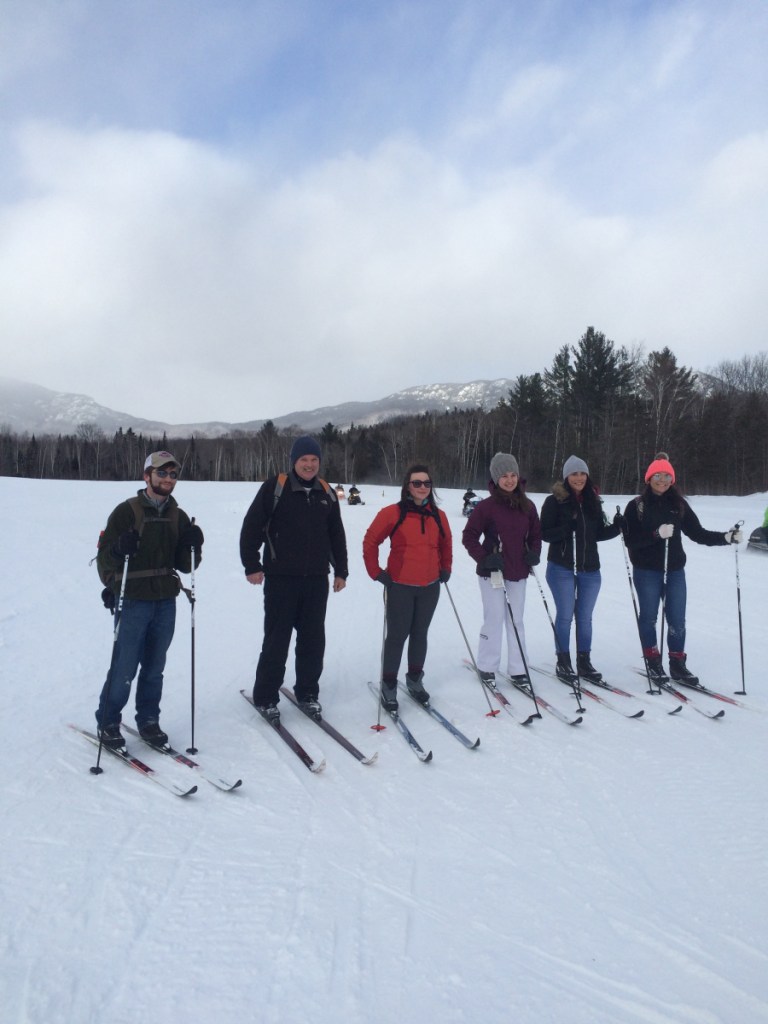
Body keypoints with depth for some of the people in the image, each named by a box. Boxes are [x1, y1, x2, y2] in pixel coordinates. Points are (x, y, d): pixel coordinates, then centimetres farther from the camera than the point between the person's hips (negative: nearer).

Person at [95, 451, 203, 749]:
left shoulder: (179, 516, 9)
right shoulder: (126, 511, -5)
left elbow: (185, 565, 9)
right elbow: (104, 554, -6)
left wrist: (193, 546, -11)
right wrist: (119, 549, -28)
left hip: (165, 601, 5)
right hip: (132, 601, -4)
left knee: (154, 668, 12)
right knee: (124, 668, -1)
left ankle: (148, 720, 27)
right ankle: (107, 723, 17)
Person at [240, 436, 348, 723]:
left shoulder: (327, 493, 11)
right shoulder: (275, 487, -5)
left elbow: (337, 536, 16)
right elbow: (251, 527, -5)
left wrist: (340, 571, 14)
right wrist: (252, 565, -8)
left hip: (317, 580, 4)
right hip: (281, 578, -4)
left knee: (313, 639, 9)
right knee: (276, 640, 1)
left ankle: (307, 693, 25)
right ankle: (265, 698, 15)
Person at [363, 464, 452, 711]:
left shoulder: (438, 516, 4)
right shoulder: (392, 513, -10)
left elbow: (446, 544, 19)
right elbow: (370, 541, -4)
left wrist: (446, 569, 11)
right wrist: (376, 572, -6)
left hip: (430, 587, 4)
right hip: (400, 586, -4)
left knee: (420, 634, 14)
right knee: (397, 635, 1)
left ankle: (415, 679, 30)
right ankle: (389, 685, 14)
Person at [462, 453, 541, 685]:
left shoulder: (527, 506, 5)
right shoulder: (487, 506, -10)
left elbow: (535, 534, 16)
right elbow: (469, 537, -7)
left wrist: (534, 554, 0)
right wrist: (484, 558, -17)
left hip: (518, 572, 5)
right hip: (492, 571, -4)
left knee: (516, 620, 10)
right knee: (495, 619, 1)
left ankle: (518, 668, 19)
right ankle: (487, 667, 15)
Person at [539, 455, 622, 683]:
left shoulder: (593, 501, 9)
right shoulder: (554, 501, -6)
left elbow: (598, 534, 13)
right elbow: (545, 533, -8)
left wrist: (617, 527, -4)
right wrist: (565, 530, -25)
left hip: (590, 569, 4)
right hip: (562, 568, -4)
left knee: (585, 617, 10)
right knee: (565, 615, 2)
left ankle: (584, 662, 21)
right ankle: (563, 662, 14)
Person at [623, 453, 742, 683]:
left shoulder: (679, 504, 5)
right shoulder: (636, 506, -5)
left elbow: (697, 533, 5)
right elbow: (631, 540, -12)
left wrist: (726, 537, -8)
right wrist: (656, 534, -26)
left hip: (674, 570, 3)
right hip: (646, 571, -3)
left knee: (677, 619, 5)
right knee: (649, 616, 7)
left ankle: (678, 664, 20)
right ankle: (653, 662, 22)